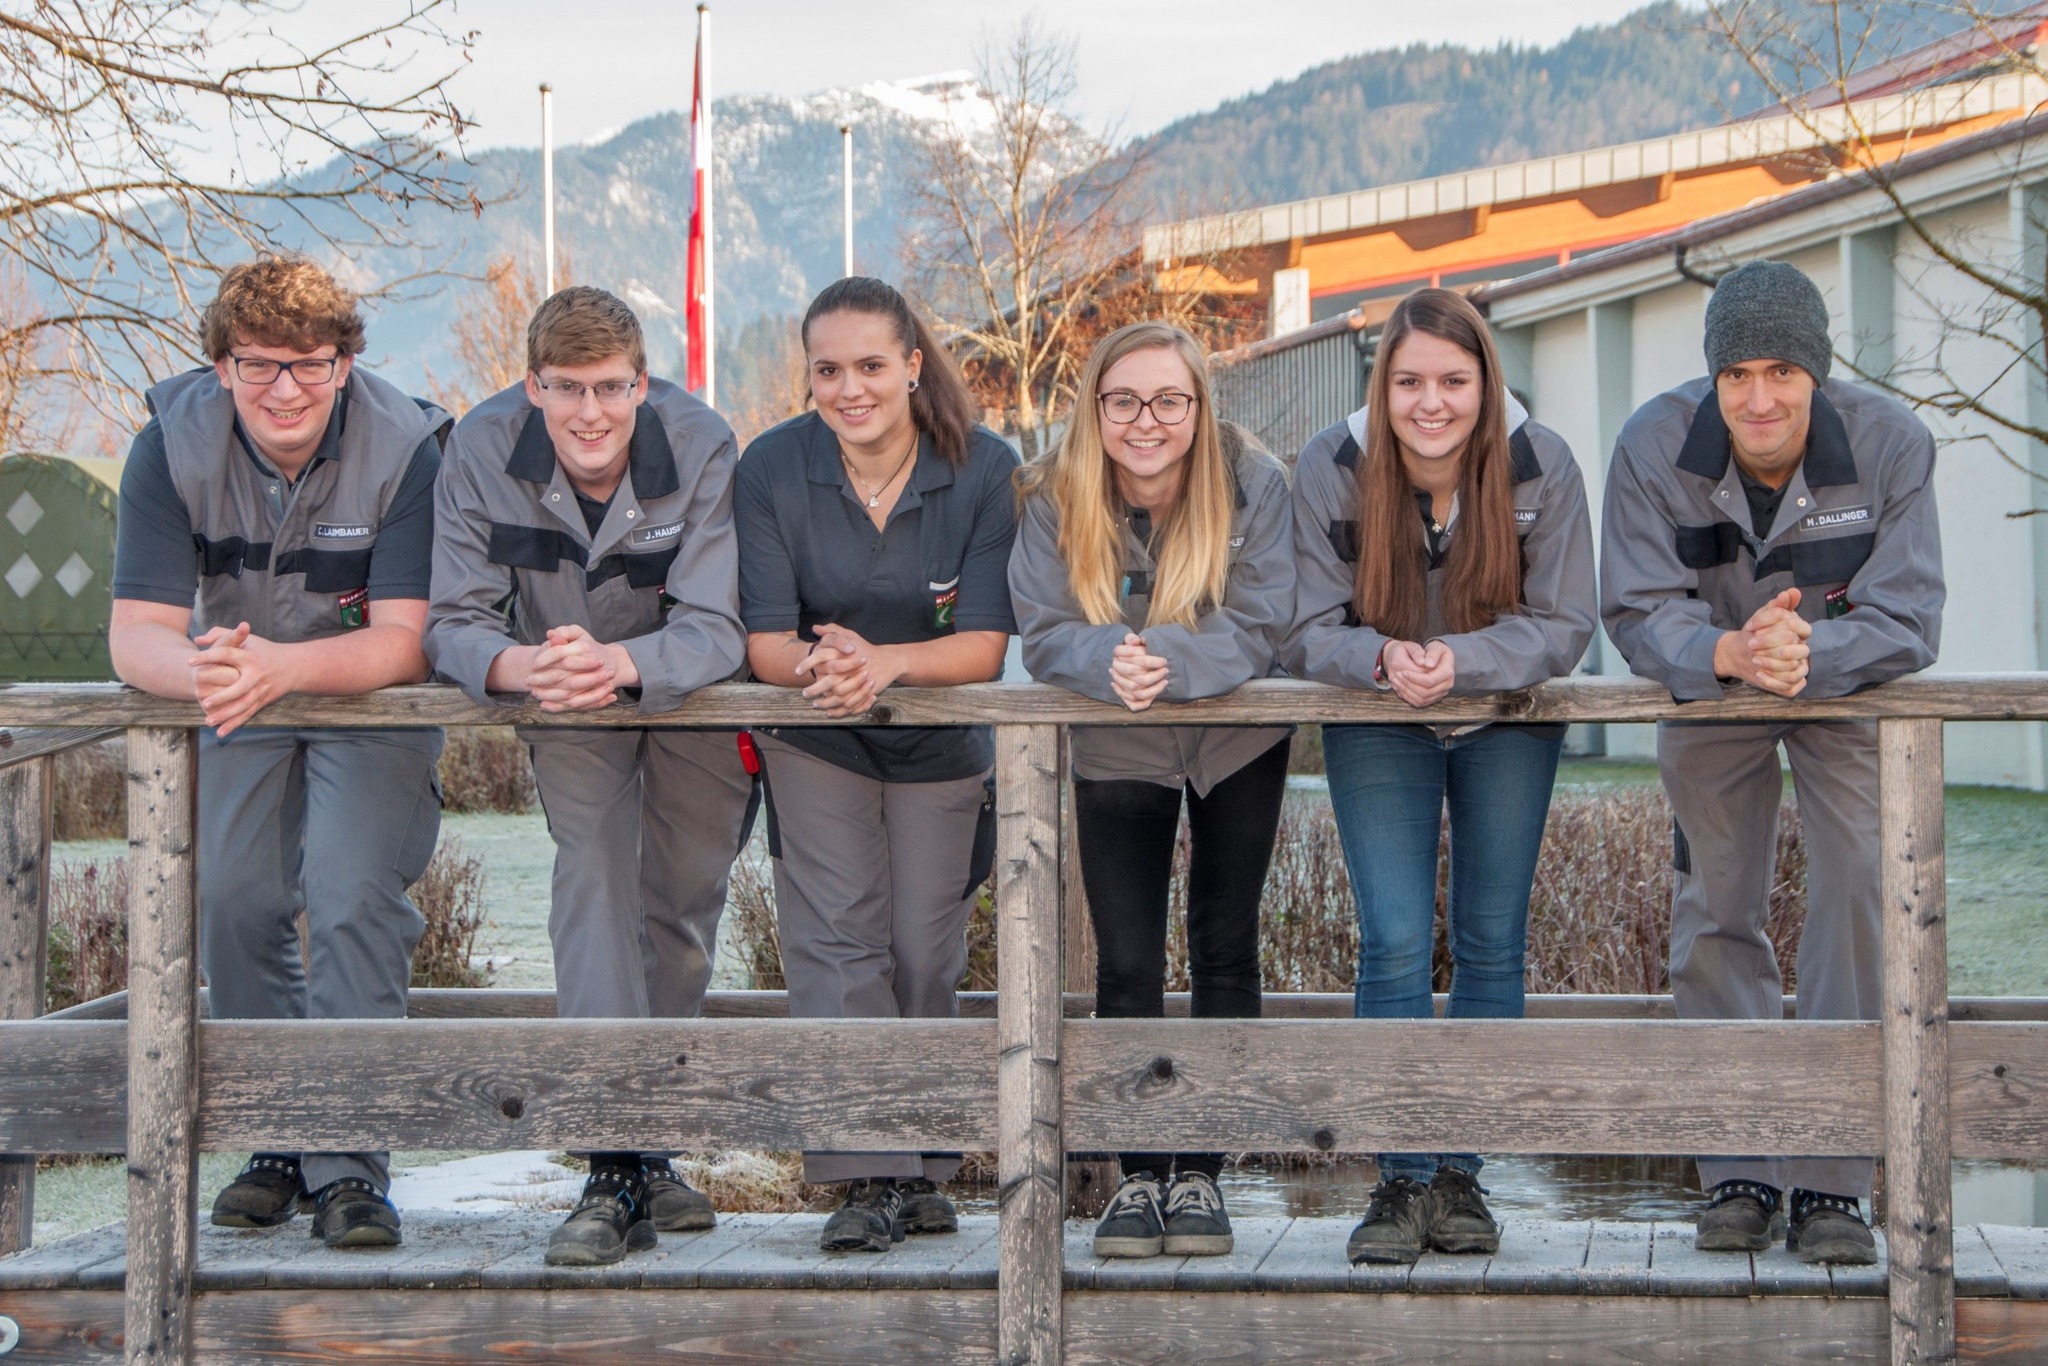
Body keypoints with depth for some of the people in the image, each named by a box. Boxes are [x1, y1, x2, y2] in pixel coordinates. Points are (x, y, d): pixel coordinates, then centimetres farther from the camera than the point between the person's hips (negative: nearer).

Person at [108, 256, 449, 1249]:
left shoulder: (405, 448, -24)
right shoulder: (172, 447, -18)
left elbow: (404, 642, -29)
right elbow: (135, 634, -24)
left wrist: (278, 666, -47)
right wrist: (196, 669, -49)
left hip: (374, 699, -3)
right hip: (238, 712, 3)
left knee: (352, 897, -19)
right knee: (230, 898, -10)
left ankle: (350, 1163, -13)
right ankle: (283, 1140, 7)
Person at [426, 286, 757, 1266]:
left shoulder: (700, 449, -27)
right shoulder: (483, 450, -23)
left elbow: (714, 632, -32)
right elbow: (455, 625, -25)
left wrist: (620, 661, -53)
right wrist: (522, 665, -48)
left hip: (687, 693, 0)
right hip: (565, 707, 0)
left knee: (684, 900, 4)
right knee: (593, 872, -19)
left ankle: (649, 1144, 24)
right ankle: (614, 1168, -25)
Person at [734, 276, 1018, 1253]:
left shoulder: (985, 469, -16)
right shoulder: (772, 469, -15)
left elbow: (985, 643, -21)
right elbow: (766, 640, -18)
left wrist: (886, 662, -39)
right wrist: (816, 664, -41)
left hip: (943, 741, 0)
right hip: (815, 742, 0)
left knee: (925, 951, 4)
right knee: (837, 936, -13)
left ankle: (923, 1167, 19)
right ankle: (867, 1173, -14)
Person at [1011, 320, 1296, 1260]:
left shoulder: (1253, 485, -22)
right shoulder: (1055, 498, -18)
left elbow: (1258, 632, -25)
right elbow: (1044, 635, -21)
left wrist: (1169, 659, -43)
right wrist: (1110, 661, -42)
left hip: (1237, 744, -1)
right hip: (1117, 752, 1)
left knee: (1225, 953, 3)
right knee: (1125, 964, -1)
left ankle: (1200, 1172, 10)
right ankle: (1138, 1173, 8)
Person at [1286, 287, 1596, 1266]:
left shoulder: (1541, 467, -19)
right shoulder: (1330, 471, -18)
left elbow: (1562, 626, -17)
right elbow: (1307, 632, -15)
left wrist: (1457, 660, -34)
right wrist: (1382, 658, -37)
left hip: (1508, 720, 1)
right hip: (1377, 726, -1)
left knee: (1491, 943, 4)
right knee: (1393, 944, -9)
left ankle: (1462, 1175, 13)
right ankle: (1401, 1181, -2)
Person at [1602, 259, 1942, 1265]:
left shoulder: (1890, 445, -26)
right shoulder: (1655, 447, -24)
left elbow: (1906, 620, -26)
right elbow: (1638, 613, -23)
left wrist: (1807, 652, -46)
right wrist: (1729, 652, -44)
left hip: (1851, 690, -1)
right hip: (1709, 692, 1)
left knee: (1860, 907, -12)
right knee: (1714, 918, 2)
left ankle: (1829, 1182, -5)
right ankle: (1737, 1173, 13)